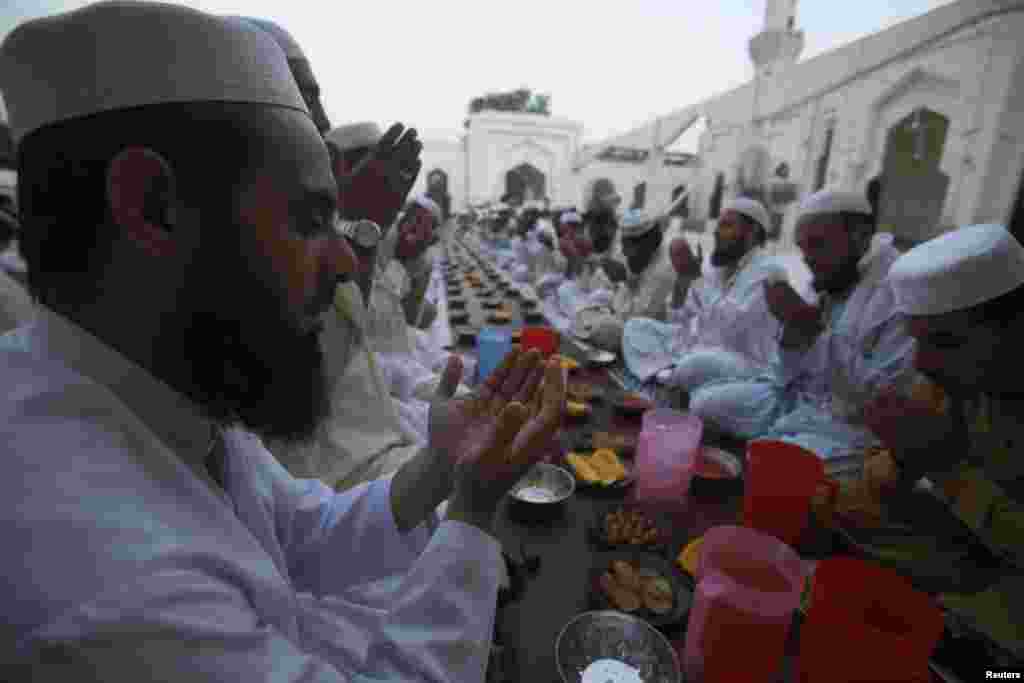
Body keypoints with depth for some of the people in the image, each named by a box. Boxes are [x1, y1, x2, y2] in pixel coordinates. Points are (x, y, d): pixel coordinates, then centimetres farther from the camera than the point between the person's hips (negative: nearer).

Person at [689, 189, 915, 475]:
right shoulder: (829, 286, 5)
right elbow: (790, 377, 6)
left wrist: (816, 328, -26)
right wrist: (793, 324, -13)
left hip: (848, 427, -7)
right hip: (797, 401, 8)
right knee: (705, 402, 2)